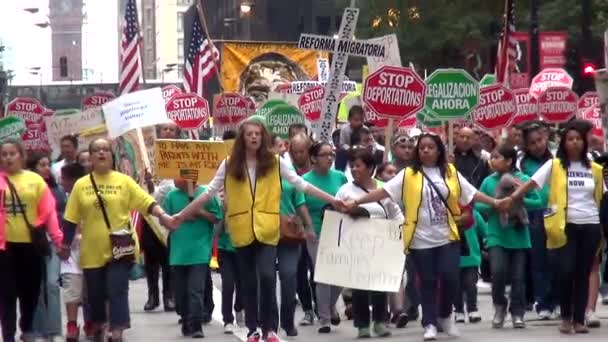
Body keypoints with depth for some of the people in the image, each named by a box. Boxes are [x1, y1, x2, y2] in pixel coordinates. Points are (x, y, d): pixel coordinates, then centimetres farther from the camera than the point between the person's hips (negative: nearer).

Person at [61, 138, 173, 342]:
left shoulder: (124, 180, 0)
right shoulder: (81, 185, 3)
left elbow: (146, 202, -7)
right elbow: (71, 219, 6)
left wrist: (163, 216, -23)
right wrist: (66, 245, 7)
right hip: (92, 251, 2)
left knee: (117, 292, -11)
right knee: (95, 294, 12)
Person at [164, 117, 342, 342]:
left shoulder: (275, 162, 2)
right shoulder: (229, 165, 3)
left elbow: (301, 185, 3)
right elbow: (209, 193, 6)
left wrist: (332, 200, -2)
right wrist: (180, 216, 4)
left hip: (267, 230, -1)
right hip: (242, 231, 1)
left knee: (267, 277, -15)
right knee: (249, 282, 7)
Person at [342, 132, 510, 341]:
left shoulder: (450, 172, 6)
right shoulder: (409, 174, 0)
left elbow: (471, 193, 10)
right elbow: (384, 191, -5)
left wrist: (495, 203, 2)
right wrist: (355, 203, -13)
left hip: (447, 237, 1)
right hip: (421, 239, -1)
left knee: (450, 277, -6)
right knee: (428, 282, 2)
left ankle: (445, 315, 19)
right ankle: (429, 324, 12)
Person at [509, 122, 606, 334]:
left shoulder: (594, 168, 8)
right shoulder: (554, 165, 0)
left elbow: (602, 195, 12)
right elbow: (531, 183, -5)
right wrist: (510, 199, -13)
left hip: (590, 226, 2)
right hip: (566, 226, -2)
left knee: (583, 273, 5)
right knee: (566, 271, -10)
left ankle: (579, 320, 11)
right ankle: (566, 318, 7)